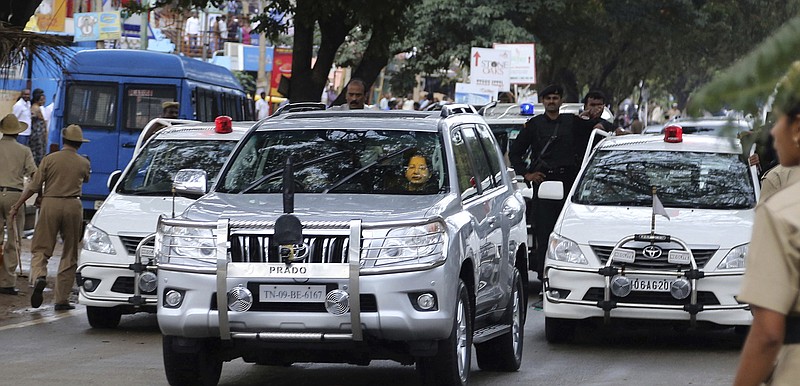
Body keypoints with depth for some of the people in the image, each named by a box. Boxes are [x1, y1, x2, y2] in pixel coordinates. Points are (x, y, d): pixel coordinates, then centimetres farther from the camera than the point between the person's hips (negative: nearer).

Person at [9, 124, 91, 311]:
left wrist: (17, 206, 5)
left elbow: (34, 186, -1)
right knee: (69, 254, 9)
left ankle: (39, 276, -27)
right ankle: (62, 298, 7)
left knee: (40, 249, 4)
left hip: (50, 204, -1)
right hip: (73, 205, 1)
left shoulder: (50, 159, 1)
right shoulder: (83, 163, 5)